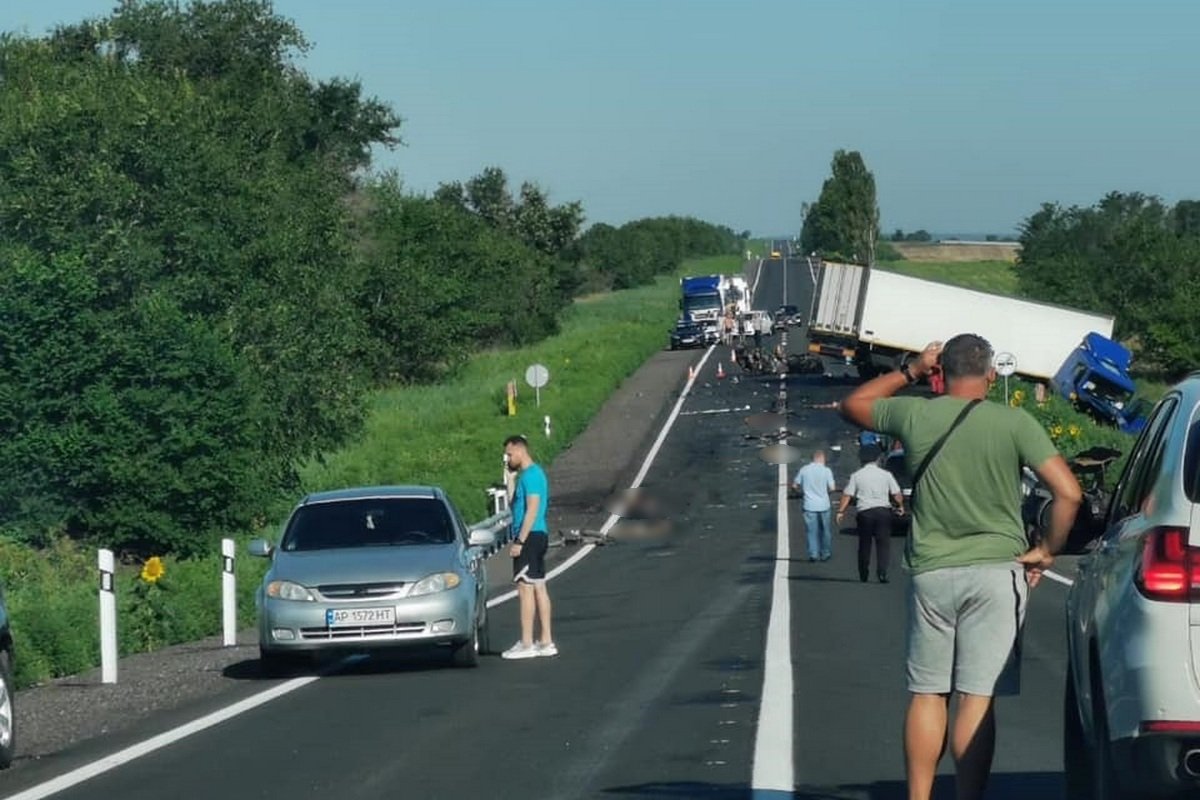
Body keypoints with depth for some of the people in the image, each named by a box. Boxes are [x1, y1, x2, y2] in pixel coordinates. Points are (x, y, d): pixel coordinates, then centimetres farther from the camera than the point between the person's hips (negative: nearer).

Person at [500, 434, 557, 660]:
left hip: (530, 537, -10)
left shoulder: (530, 475, -14)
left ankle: (526, 644, -10)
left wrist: (520, 541, -23)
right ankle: (546, 642, 11)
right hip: (538, 536, 10)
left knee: (526, 588, -9)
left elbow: (532, 509, -21)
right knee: (539, 588, 10)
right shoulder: (533, 474, 18)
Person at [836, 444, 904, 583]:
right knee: (883, 543, 2)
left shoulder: (856, 476, 2)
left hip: (864, 512, 1)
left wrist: (841, 511, 5)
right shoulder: (886, 475, 2)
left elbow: (847, 495, -2)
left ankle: (863, 575, 17)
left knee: (864, 543, 12)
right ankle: (882, 571, -14)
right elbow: (896, 494, 4)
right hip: (883, 511, -1)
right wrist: (900, 505, 22)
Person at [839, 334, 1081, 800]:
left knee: (926, 694, 11)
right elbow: (1068, 492, -12)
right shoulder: (1014, 424, -6)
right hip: (996, 571, -2)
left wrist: (910, 372, 21)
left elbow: (852, 405, 20)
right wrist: (1047, 551, 1)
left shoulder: (915, 415, 0)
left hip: (931, 571, 2)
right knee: (978, 698, -3)